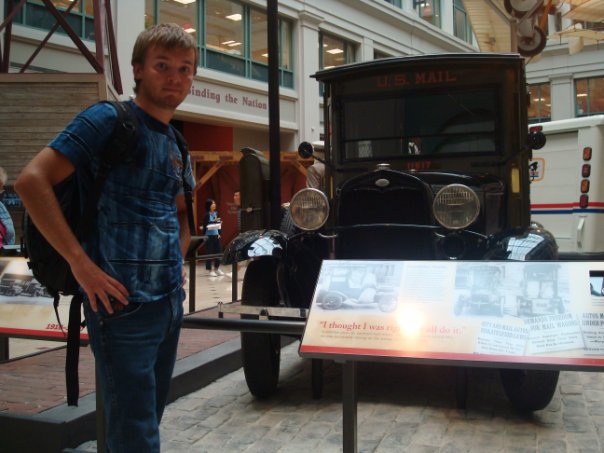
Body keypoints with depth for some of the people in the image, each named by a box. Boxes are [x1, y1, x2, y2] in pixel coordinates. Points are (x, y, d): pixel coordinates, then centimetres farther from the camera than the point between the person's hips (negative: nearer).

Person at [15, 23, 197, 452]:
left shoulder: (176, 145, 14)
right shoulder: (108, 119, -8)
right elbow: (32, 181, -16)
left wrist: (177, 258, 11)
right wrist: (80, 263, -20)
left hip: (171, 301, 8)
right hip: (122, 302, -8)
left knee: (150, 417, 19)